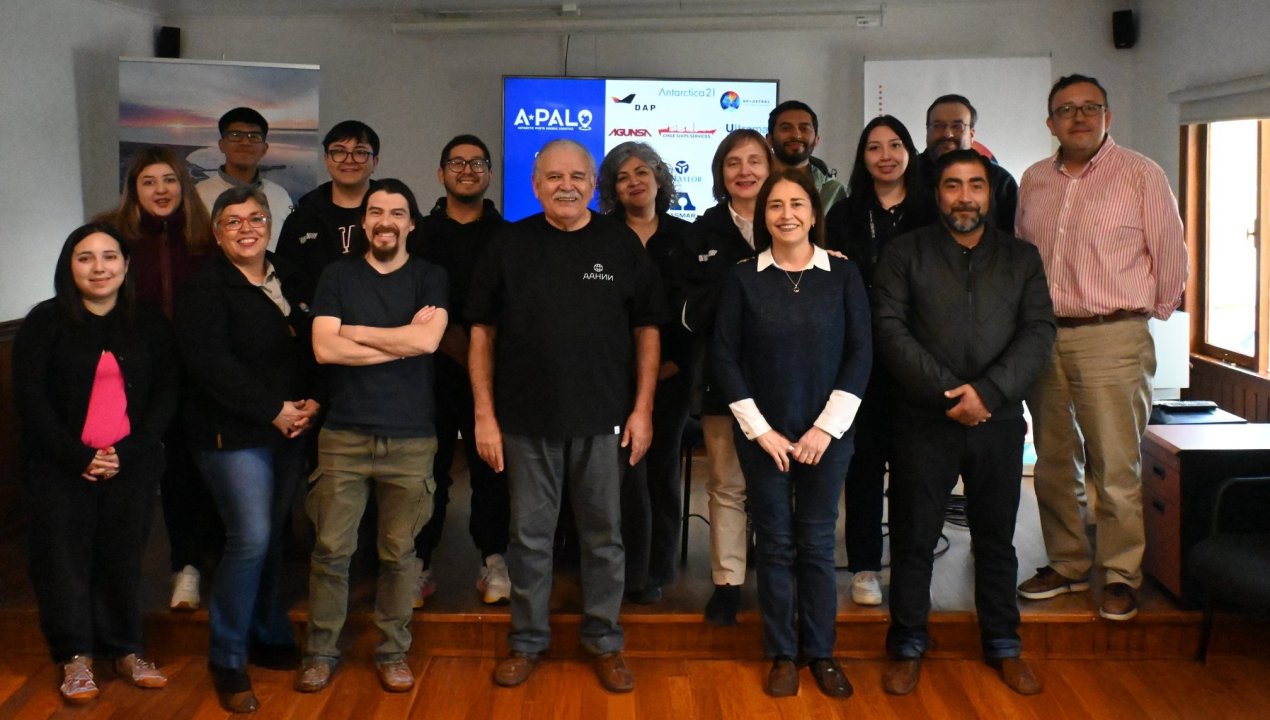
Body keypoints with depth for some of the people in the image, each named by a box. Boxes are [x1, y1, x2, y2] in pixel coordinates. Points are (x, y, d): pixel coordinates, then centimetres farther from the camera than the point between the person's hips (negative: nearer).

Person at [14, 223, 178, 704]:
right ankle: (75, 655, 14)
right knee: (64, 556, 1)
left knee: (123, 555, 6)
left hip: (132, 465, 2)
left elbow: (166, 394, 3)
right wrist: (78, 457, -14)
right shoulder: (45, 322, -1)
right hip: (60, 466, -1)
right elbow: (30, 397, -6)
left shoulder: (150, 325, 6)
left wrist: (129, 452, -10)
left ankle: (126, 650, 18)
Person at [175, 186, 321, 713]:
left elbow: (314, 348, 11)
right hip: (233, 433, -6)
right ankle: (227, 659, 4)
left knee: (273, 537, 10)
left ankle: (269, 639, 26)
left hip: (290, 430, 6)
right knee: (251, 540, -11)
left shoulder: (290, 281, 12)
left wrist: (312, 401, -6)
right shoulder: (206, 289, -7)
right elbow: (211, 363, -18)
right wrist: (273, 410, -17)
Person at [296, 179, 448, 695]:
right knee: (331, 550, 2)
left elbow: (427, 340, -13)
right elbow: (324, 349, -8)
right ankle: (321, 652, 17)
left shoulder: (429, 278, 5)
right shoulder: (338, 275, 6)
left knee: (398, 553, 6)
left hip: (411, 439, 0)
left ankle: (393, 652, 20)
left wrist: (354, 331, -7)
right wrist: (403, 340, -9)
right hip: (344, 435, 1)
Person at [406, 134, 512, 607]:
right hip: (434, 368, 0)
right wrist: (446, 335, -9)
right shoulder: (421, 235, 9)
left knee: (491, 466, 2)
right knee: (430, 466, 1)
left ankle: (493, 562, 11)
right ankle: (420, 564, 10)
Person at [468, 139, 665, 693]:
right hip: (526, 419, 0)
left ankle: (604, 641, 24)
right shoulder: (509, 245, 2)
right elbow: (483, 333, 3)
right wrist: (484, 415, -2)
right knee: (529, 537, 10)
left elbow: (646, 330, 5)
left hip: (602, 419, 0)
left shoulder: (621, 244, 2)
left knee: (603, 537, 9)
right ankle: (527, 641, 24)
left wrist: (643, 409, -1)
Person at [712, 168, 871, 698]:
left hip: (826, 434, 0)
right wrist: (760, 430, -8)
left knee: (817, 544, 7)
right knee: (775, 544, 6)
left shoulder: (843, 274, 0)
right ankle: (782, 654, 18)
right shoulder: (743, 278, -1)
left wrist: (827, 427, -9)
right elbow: (725, 358, -2)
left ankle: (821, 653, 20)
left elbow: (859, 354, -2)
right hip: (763, 435, 0)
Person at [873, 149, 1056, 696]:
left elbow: (1039, 332, -1)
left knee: (997, 538, 12)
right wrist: (947, 392, -15)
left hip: (998, 420, 2)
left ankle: (1003, 644, 27)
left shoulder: (1022, 258, 9)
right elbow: (891, 329, -7)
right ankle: (908, 645, 19)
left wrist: (987, 392, -15)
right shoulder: (905, 253, 3)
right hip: (924, 420, -2)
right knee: (913, 536, 5)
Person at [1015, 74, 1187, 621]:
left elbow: (1171, 256, 1)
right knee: (1053, 463, 12)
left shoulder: (1140, 174, -2)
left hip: (1111, 338, -5)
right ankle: (1067, 565, 24)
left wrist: (1147, 312, 8)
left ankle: (1121, 577, 9)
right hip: (1043, 337, 5)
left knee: (1115, 468, -4)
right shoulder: (1033, 181, 11)